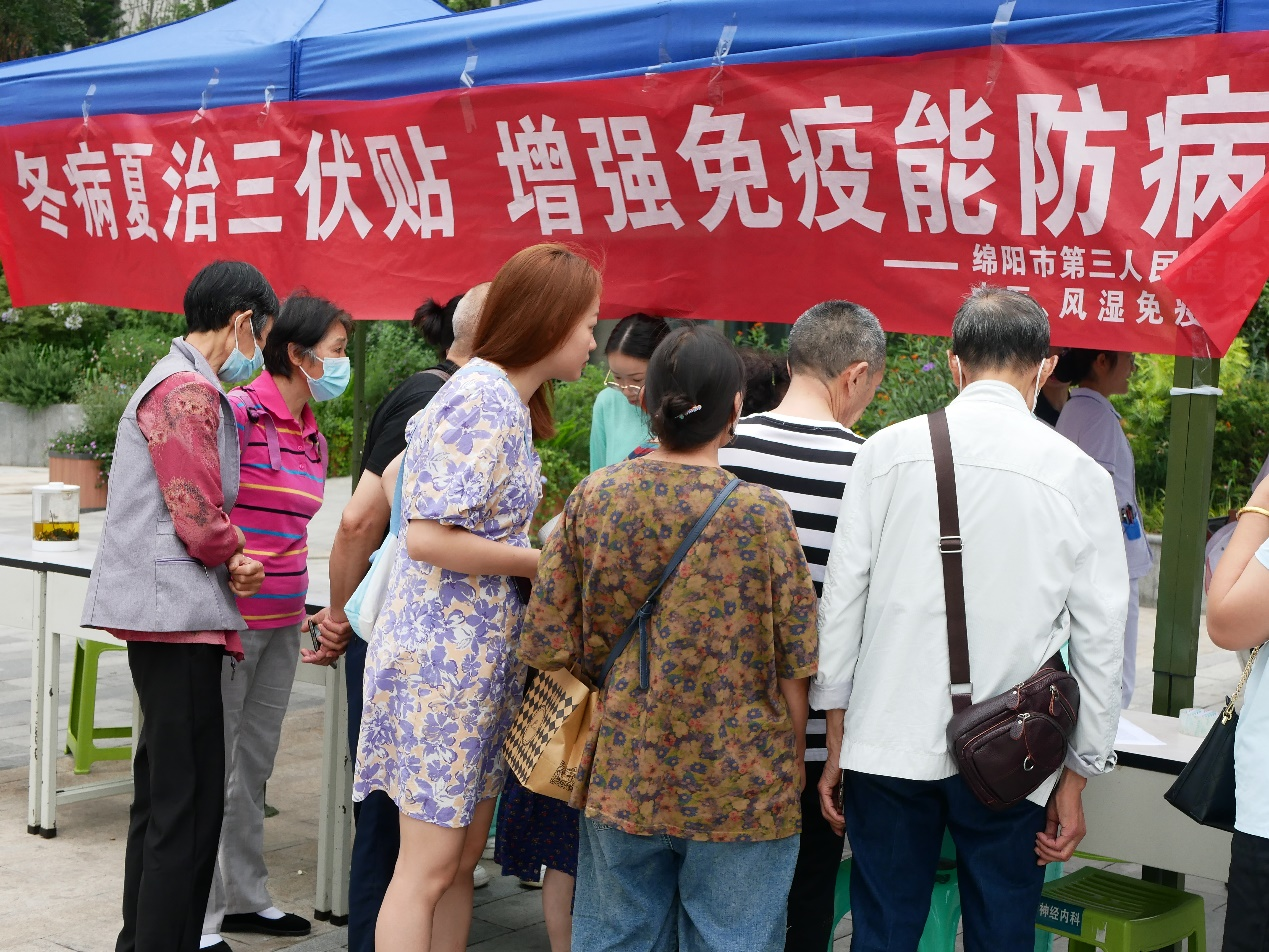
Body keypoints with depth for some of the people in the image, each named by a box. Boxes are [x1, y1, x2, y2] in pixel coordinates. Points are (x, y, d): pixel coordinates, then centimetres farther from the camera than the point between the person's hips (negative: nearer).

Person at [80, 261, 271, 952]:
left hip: (163, 610, 11)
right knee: (190, 801, -8)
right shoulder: (191, 391, -14)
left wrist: (228, 561, 5)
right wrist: (236, 558, 3)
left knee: (161, 791, 17)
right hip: (178, 610, -11)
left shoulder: (174, 381, 21)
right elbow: (199, 520, -17)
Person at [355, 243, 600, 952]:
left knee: (463, 858, 13)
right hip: (444, 654, -10)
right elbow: (428, 538, -23)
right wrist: (545, 560, -13)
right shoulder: (483, 400, -17)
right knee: (429, 864, -3)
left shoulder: (507, 401, 14)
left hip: (483, 655, 10)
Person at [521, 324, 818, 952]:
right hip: (740, 787, -3)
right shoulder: (762, 513, -12)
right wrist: (789, 773, 7)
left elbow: (546, 647, -2)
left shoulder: (592, 498, -5)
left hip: (622, 777, 3)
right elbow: (793, 669, -7)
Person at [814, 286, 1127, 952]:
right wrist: (1076, 778, 9)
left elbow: (842, 599, 1)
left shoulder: (886, 452, -1)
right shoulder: (1079, 476, -3)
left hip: (889, 744, 1)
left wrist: (836, 743, 10)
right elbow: (1100, 641, 0)